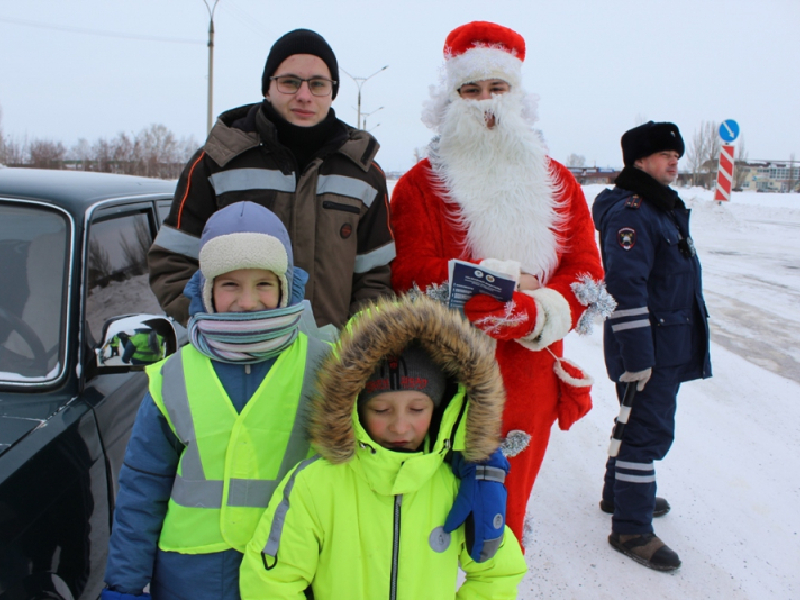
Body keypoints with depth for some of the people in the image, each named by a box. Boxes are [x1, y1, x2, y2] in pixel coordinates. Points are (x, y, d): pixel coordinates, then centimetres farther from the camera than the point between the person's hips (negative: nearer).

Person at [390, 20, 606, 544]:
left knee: (507, 515, 15)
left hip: (529, 382, 3)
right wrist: (510, 284, -16)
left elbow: (585, 270, 4)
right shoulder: (420, 185, -2)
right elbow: (415, 277, -13)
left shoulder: (557, 182, 10)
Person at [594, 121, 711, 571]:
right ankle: (632, 528, 5)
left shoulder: (664, 207, 15)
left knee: (644, 424, 20)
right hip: (649, 348, -10)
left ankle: (621, 492, 37)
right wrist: (637, 356, -26)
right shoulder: (629, 211, -18)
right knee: (650, 430, -5)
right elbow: (627, 287, -25)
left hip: (671, 345, 10)